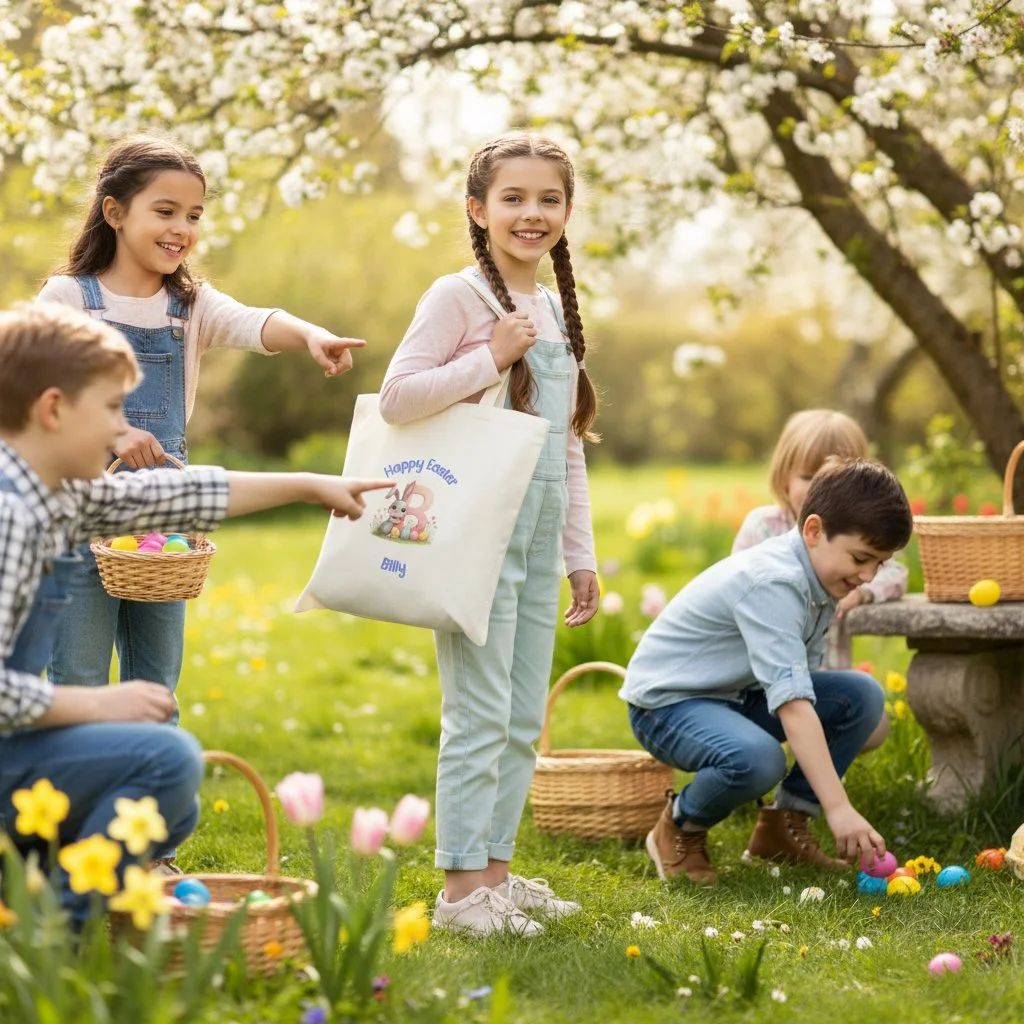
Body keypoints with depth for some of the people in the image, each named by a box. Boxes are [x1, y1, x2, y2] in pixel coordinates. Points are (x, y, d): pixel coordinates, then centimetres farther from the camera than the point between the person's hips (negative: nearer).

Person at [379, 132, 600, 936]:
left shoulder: (556, 311, 16)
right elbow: (396, 397, -16)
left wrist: (581, 553, 18)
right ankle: (462, 883, 1)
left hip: (538, 537, 8)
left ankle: (496, 867, 20)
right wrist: (491, 358, -18)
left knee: (524, 718, 11)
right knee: (480, 713, -7)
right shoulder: (458, 297, -6)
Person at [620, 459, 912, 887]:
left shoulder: (819, 577, 0)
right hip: (667, 701, -9)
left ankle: (784, 824, 4)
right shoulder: (773, 582, -30)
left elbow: (802, 679, 2)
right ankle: (679, 830, -6)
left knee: (862, 696, -7)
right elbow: (791, 703, -38)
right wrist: (839, 808, -42)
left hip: (736, 694, 9)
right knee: (757, 759, -38)